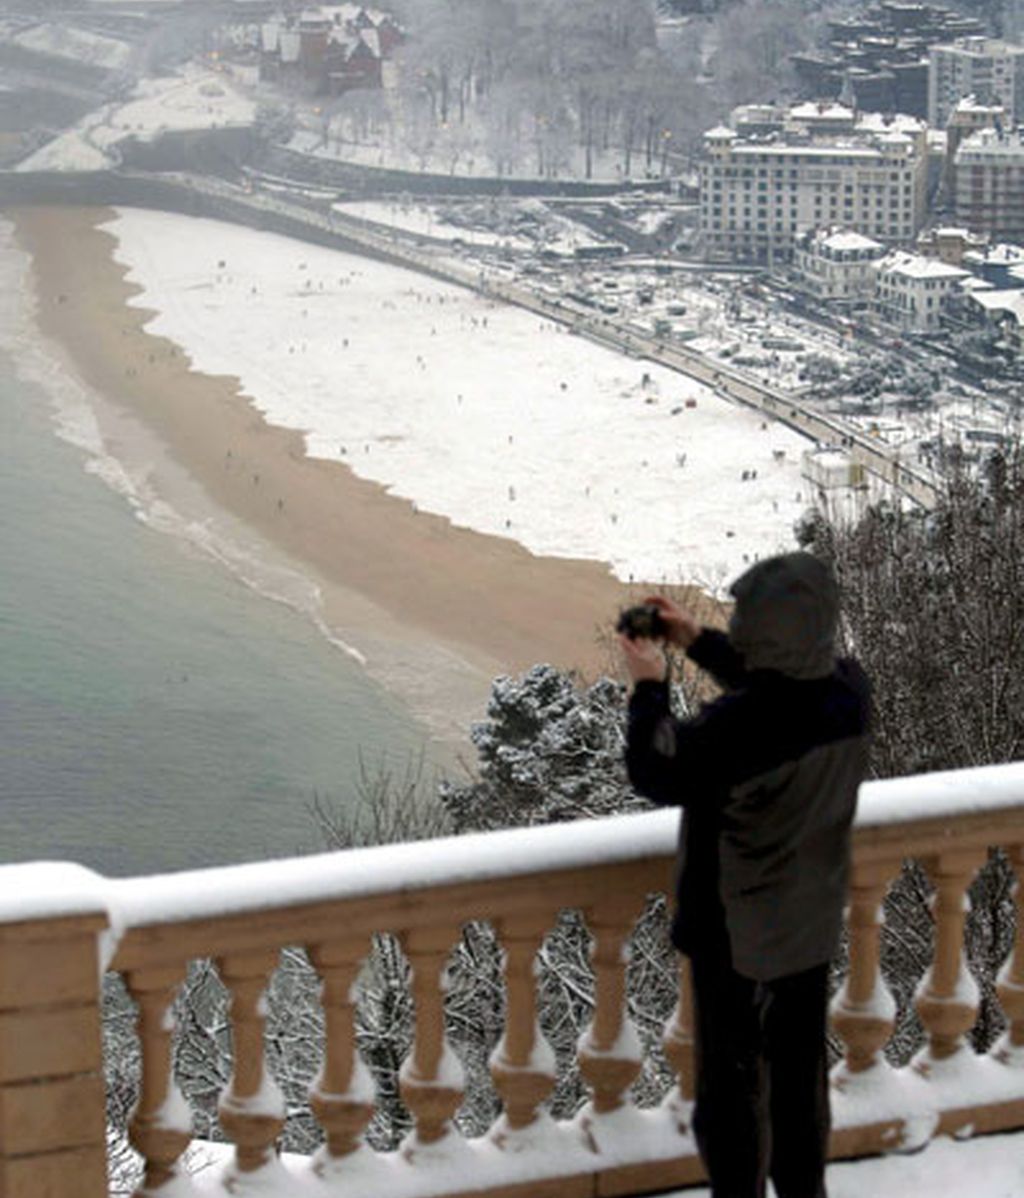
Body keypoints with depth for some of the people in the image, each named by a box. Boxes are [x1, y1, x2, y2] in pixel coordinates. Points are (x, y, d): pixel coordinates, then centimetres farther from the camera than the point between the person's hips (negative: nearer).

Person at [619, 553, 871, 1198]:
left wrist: (650, 686, -6)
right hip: (814, 921, 6)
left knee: (734, 1079, 14)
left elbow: (658, 776, -18)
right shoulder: (850, 690, -15)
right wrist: (698, 641, 6)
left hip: (735, 933, -6)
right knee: (802, 1070, 24)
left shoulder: (735, 727, -35)